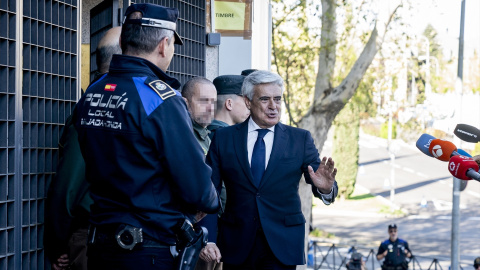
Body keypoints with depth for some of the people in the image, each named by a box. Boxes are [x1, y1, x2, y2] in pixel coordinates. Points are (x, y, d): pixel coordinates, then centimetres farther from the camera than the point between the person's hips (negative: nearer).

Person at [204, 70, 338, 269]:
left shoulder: (300, 139, 5)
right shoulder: (224, 138, 4)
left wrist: (325, 188, -26)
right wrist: (208, 239, -9)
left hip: (282, 245, 0)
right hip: (236, 244, 1)